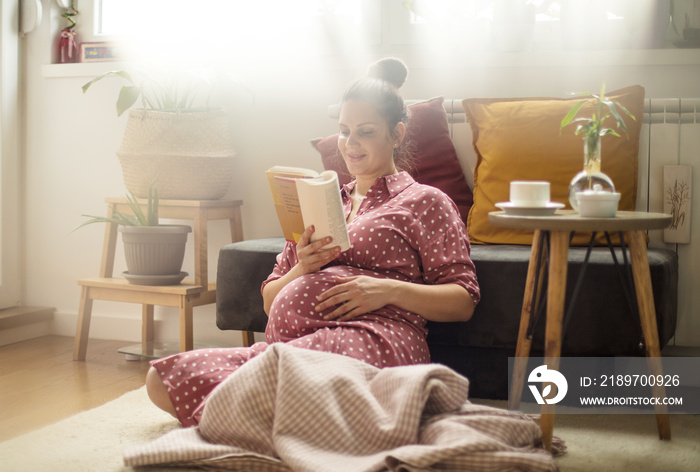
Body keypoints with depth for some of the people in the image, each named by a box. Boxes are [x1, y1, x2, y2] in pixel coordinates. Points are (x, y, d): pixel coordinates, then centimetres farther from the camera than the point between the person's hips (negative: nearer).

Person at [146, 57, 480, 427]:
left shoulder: (425, 202, 16)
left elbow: (463, 301, 5)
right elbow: (270, 301, 25)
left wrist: (389, 290, -11)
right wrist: (303, 268, 2)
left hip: (372, 336, -7)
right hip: (287, 343, 7)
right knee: (162, 377, -18)